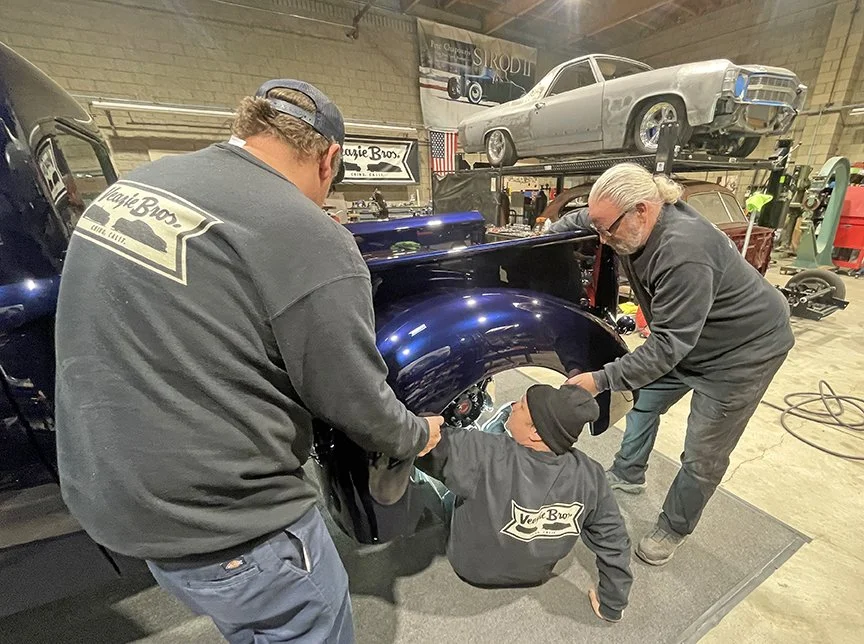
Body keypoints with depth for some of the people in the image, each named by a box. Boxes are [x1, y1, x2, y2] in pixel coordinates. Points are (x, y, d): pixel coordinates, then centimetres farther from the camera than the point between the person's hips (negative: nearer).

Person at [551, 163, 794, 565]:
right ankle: (627, 475, 40)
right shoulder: (631, 224, -13)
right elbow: (575, 221, 6)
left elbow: (668, 344, -35)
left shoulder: (684, 253, -38)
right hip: (685, 340, 8)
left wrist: (601, 379, -34)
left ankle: (673, 531, 26)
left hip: (743, 349, -8)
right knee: (643, 401, 18)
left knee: (702, 457, 4)